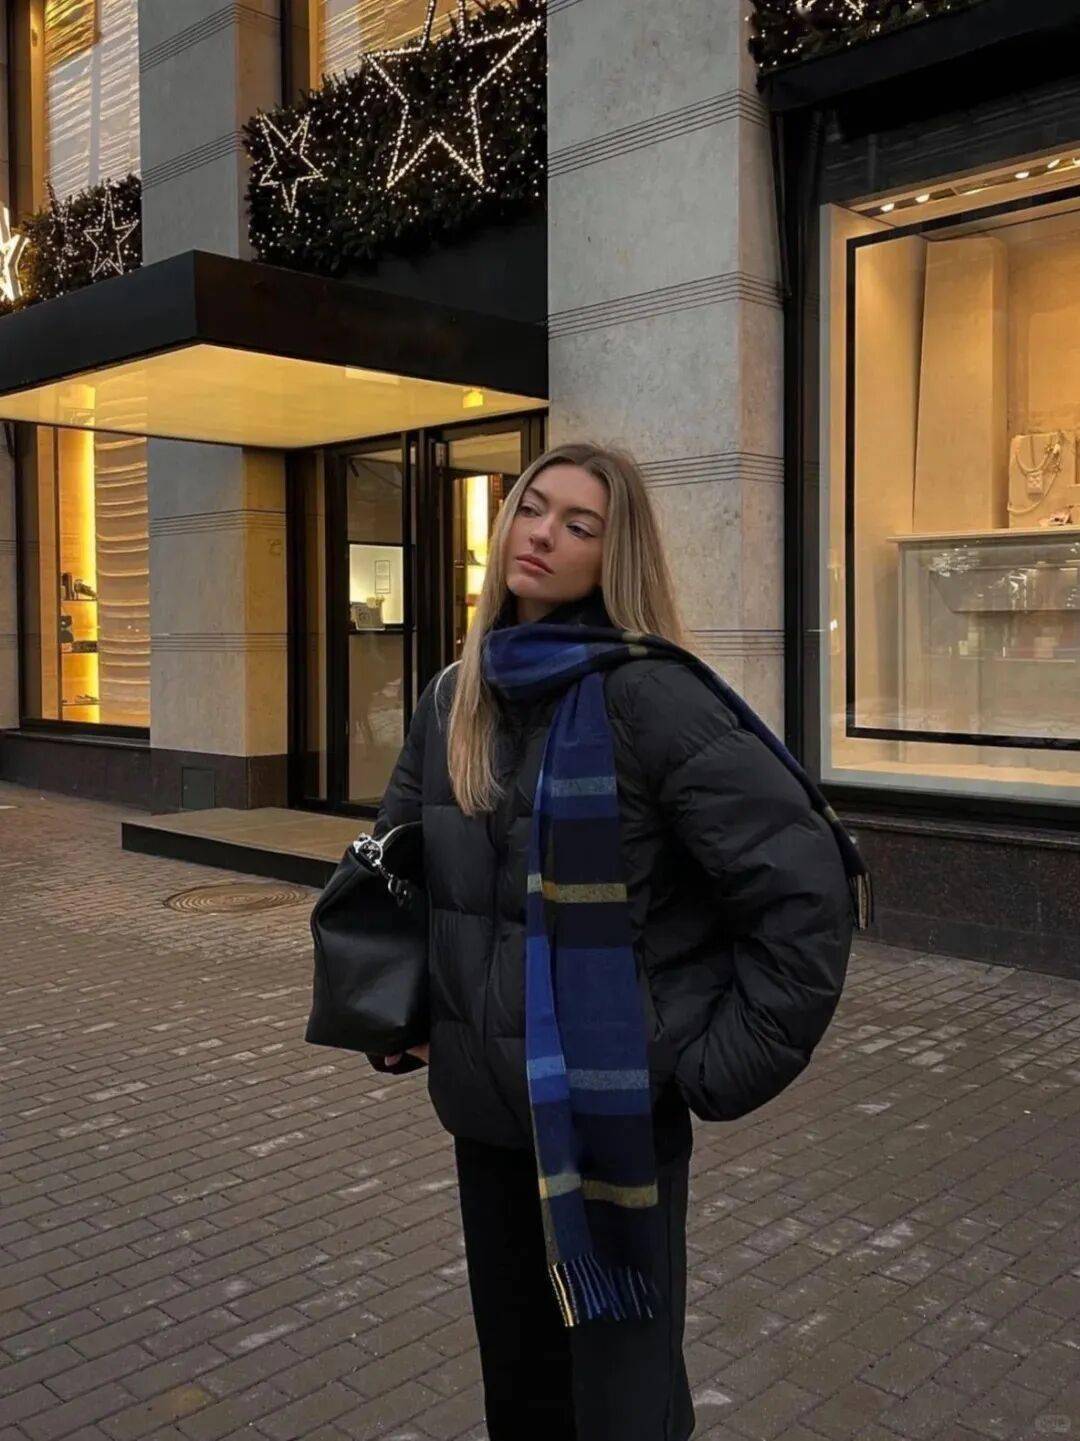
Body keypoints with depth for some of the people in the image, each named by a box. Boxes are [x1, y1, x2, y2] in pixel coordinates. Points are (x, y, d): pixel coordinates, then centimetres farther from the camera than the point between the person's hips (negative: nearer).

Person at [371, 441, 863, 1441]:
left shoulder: (645, 694, -17)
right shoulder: (454, 699, 4)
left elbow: (805, 879, -19)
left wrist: (728, 1060, -15)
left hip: (615, 1111, -6)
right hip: (485, 1106, 6)